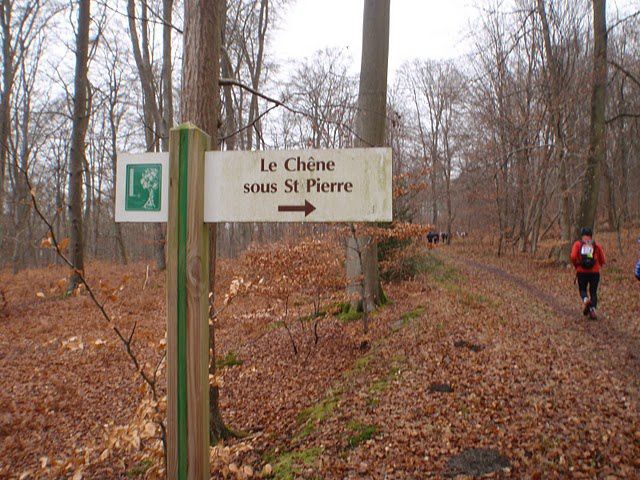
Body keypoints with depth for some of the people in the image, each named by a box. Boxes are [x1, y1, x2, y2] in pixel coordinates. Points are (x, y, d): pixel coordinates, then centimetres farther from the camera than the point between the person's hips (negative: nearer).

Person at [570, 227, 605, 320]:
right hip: (595, 272, 1)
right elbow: (602, 260, 5)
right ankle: (593, 309, -5)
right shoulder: (596, 245, 4)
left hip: (581, 271, 0)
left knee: (582, 289, 15)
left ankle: (585, 299, -16)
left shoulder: (577, 244, 1)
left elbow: (573, 257, -13)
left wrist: (576, 266, 4)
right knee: (593, 292, 11)